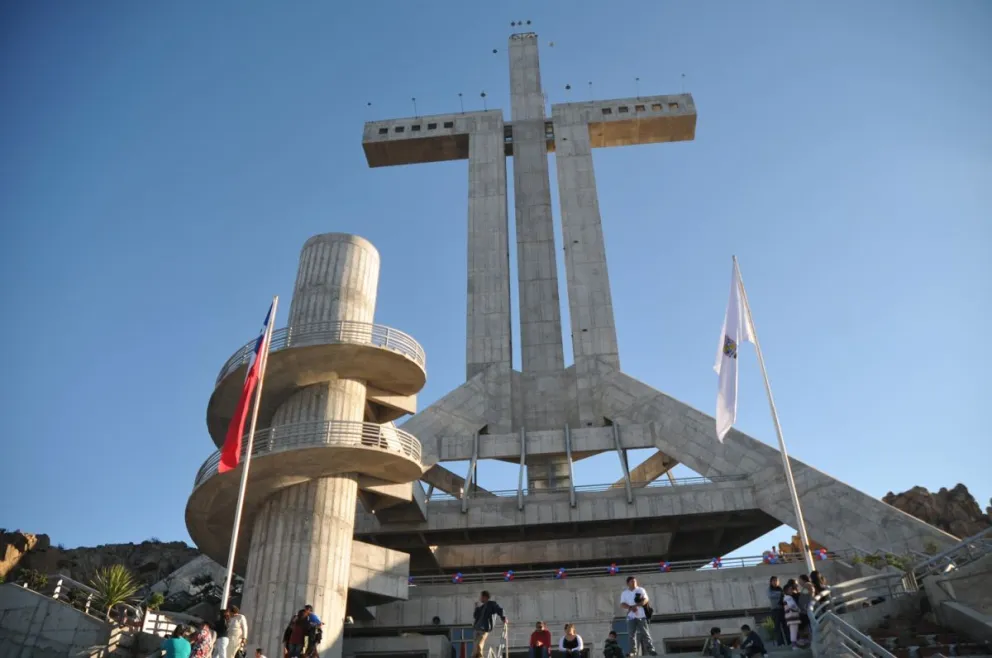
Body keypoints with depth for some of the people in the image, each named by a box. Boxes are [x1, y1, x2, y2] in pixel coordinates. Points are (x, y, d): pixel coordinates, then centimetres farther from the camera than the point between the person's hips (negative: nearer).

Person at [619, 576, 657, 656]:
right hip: (631, 617, 2)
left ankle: (651, 649, -9)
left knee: (644, 633, -7)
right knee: (632, 634, -2)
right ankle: (633, 651, 1)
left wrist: (636, 605, -17)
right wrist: (631, 607, -17)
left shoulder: (641, 590, 8)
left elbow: (646, 600, -5)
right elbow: (622, 604, 2)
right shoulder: (624, 593, 12)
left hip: (641, 616, -2)